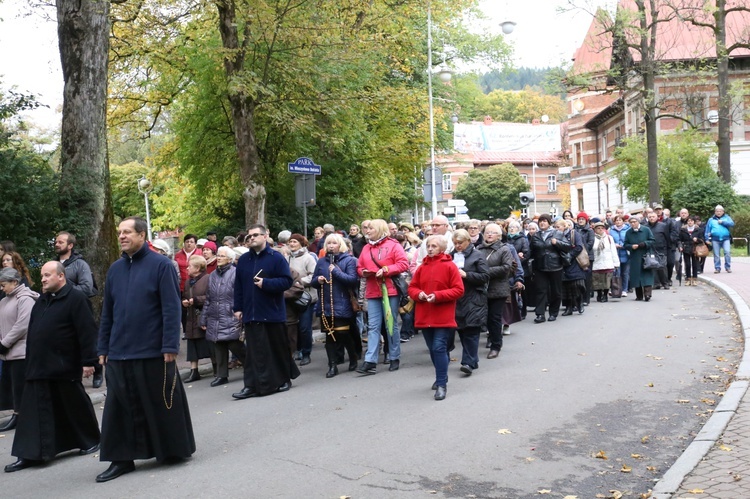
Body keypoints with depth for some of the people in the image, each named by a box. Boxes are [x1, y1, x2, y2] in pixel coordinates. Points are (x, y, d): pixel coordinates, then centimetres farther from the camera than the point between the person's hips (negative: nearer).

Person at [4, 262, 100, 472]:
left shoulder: (76, 298, -11)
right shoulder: (41, 302, 16)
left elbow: (87, 331, -17)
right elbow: (32, 334, 21)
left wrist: (88, 361, -20)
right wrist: (30, 364, 18)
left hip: (65, 368, -7)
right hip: (39, 368, 8)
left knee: (76, 407, 6)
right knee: (35, 413, 4)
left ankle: (91, 441, 22)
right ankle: (30, 454, 6)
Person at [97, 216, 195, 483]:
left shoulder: (160, 264, -7)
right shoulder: (115, 269, 9)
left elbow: (171, 308, -11)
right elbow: (107, 312, 13)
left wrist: (170, 346, -16)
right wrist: (103, 348, 11)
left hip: (153, 352, -5)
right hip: (119, 353, 5)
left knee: (162, 404, 7)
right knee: (120, 408, 8)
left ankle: (173, 450, 23)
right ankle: (122, 458, 18)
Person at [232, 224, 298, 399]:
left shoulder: (276, 257, -5)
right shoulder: (243, 260, 9)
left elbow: (287, 281, -11)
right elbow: (238, 286, 11)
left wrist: (266, 283, -20)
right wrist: (238, 308, 7)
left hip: (273, 313, -3)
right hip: (251, 314, 3)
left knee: (278, 349, 8)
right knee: (255, 351, 3)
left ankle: (284, 380, 24)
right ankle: (253, 385, 5)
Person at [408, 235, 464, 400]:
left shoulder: (449, 266, -6)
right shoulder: (422, 267, 8)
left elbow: (458, 290, -10)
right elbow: (412, 288, 11)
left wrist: (438, 296, -19)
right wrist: (419, 294, -12)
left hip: (443, 316, -5)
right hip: (425, 316, 5)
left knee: (439, 348, -12)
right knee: (433, 349, 13)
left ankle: (441, 384, -6)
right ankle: (441, 377, 30)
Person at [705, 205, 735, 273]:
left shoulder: (727, 218, 13)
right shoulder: (711, 220, 14)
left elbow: (732, 224, -5)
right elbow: (707, 230, 11)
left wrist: (723, 222, -10)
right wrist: (707, 239, 3)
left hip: (726, 238, -1)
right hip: (715, 239, 1)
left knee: (727, 252, -15)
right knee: (716, 255, 1)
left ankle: (728, 267, -4)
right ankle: (717, 268, 9)